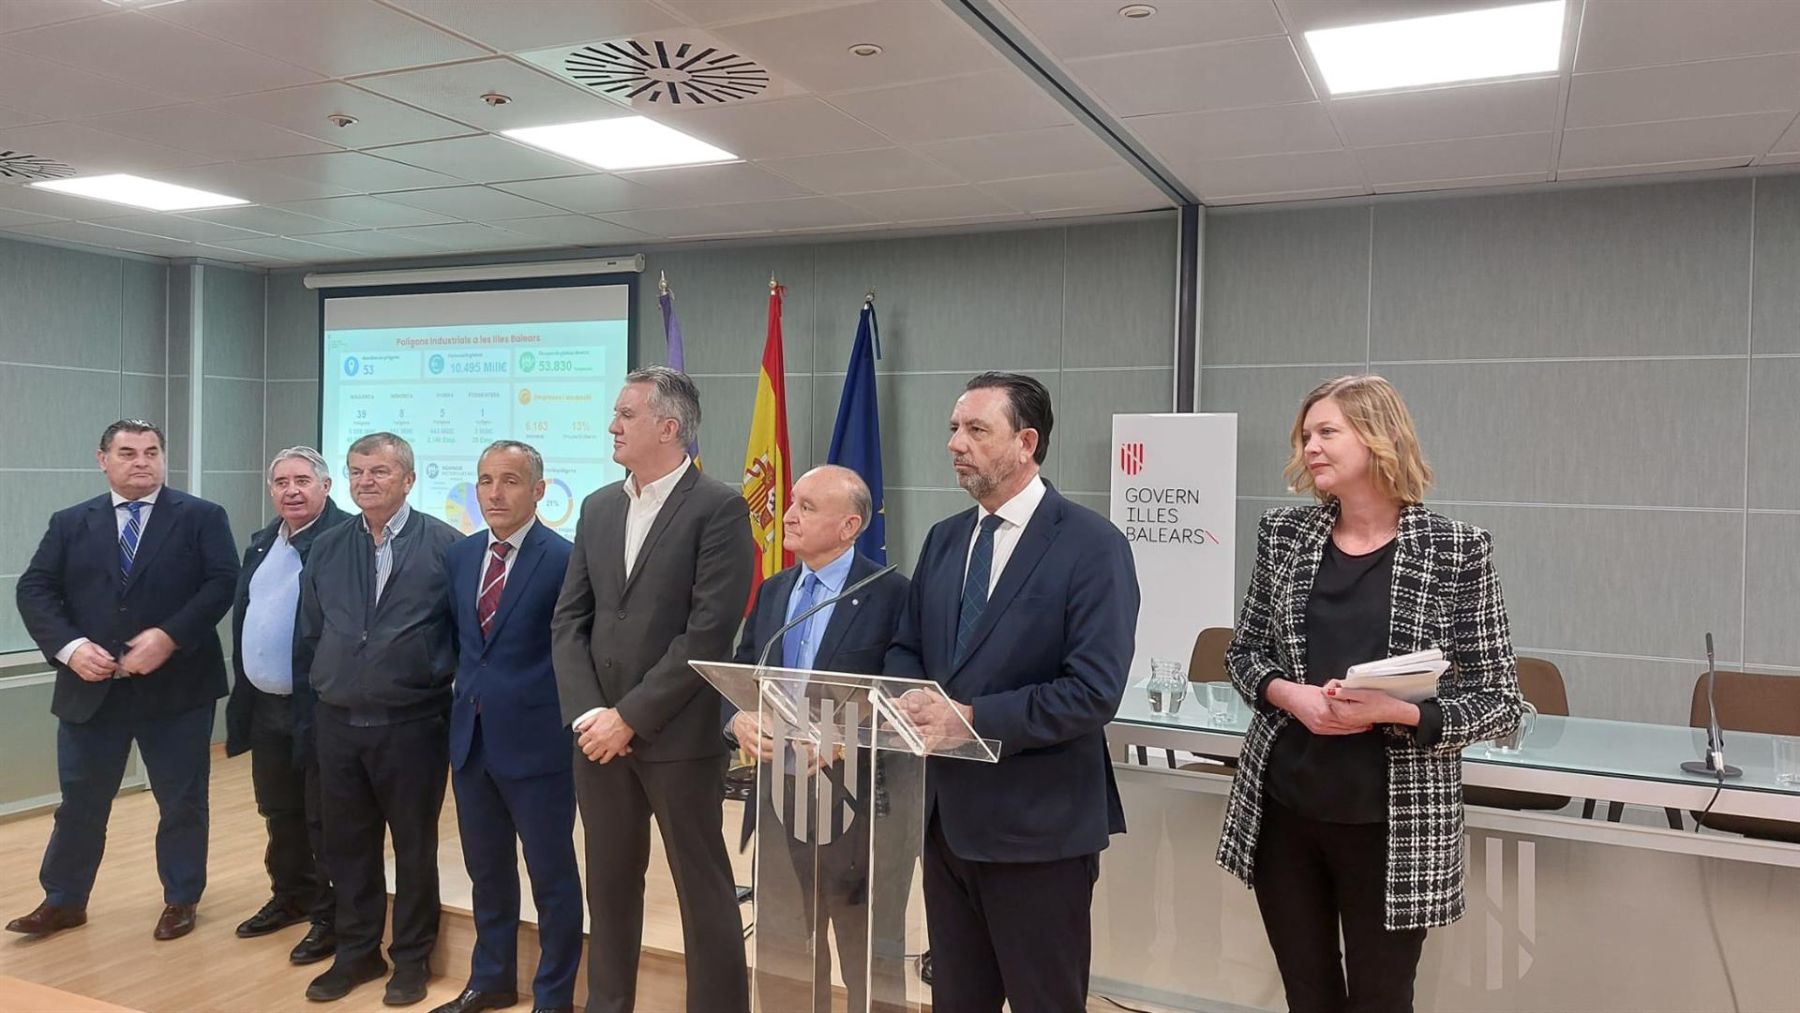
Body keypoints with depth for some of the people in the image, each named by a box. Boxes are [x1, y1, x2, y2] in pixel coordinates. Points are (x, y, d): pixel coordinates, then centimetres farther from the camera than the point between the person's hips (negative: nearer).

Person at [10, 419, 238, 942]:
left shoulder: (202, 517, -1)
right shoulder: (70, 523, 9)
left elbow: (223, 582, -10)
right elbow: (34, 589, 2)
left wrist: (170, 636, -21)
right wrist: (70, 646, -14)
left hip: (177, 684, -2)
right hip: (90, 687, 2)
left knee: (182, 800, 8)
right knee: (80, 800, 13)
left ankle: (181, 899, 24)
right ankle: (64, 900, 30)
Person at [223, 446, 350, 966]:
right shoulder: (262, 543, 13)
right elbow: (244, 617, 18)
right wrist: (243, 695, 15)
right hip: (266, 705, 8)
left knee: (324, 817, 3)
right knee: (280, 812, 20)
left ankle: (331, 917, 16)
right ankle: (290, 897, 37)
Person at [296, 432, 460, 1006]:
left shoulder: (444, 545, -8)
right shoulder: (326, 550, 7)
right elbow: (311, 636, 13)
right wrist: (309, 707, 11)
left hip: (412, 725, -4)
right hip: (337, 724, 4)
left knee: (415, 848, 9)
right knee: (347, 846, 14)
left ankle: (411, 959, 25)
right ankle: (356, 952, 31)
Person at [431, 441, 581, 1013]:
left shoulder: (563, 560, -13)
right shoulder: (459, 556, 8)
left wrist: (571, 723, -10)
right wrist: (466, 697, 10)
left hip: (536, 741, -6)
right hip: (470, 738, 6)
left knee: (551, 876, 7)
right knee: (486, 870, 20)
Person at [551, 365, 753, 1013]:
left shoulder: (719, 509, -9)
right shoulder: (598, 507, 10)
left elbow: (709, 632, -16)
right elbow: (569, 620, 8)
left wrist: (631, 716, -15)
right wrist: (586, 713, -5)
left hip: (678, 738, -6)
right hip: (599, 736, 6)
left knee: (704, 891, 6)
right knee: (609, 886, 17)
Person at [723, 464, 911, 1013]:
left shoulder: (890, 595, -11)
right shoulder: (771, 592, 9)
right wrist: (738, 718, -11)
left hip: (860, 802, -6)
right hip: (781, 796, 6)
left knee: (872, 965, 11)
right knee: (781, 954, 19)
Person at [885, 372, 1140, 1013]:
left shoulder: (1092, 546, -12)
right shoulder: (944, 539, 10)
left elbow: (1094, 691, -20)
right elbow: (907, 649, 14)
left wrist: (973, 718, -23)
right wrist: (907, 701, -9)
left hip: (1036, 824, -6)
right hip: (948, 814, 6)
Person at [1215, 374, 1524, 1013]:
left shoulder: (1457, 550, -8)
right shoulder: (1283, 534, 2)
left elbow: (1500, 703, -6)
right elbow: (1243, 653, 10)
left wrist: (1393, 711, -22)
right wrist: (1288, 694, -11)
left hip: (1393, 824, -3)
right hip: (1282, 810, 3)